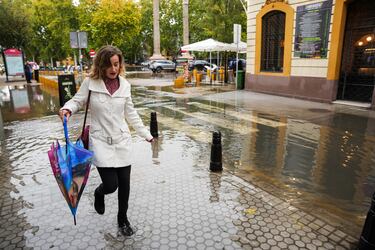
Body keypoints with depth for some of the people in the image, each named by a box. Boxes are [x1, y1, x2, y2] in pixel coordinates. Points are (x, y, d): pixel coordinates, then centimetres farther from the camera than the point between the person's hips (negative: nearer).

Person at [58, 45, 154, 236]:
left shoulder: (124, 85, 2)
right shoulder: (90, 82, -7)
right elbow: (77, 100, 5)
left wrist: (146, 134, 11)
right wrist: (67, 109, -19)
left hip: (122, 140, 3)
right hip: (101, 141, -3)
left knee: (124, 183, 8)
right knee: (111, 184, -7)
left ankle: (123, 219, 34)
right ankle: (99, 192, 34)